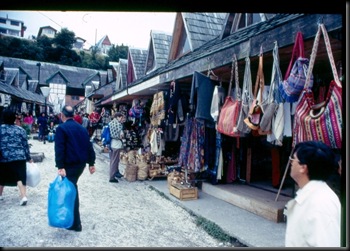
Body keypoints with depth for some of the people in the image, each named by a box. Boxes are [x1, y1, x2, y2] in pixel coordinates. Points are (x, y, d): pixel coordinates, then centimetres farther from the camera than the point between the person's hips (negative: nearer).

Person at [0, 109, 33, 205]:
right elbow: (26, 145, 5)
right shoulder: (21, 129, 4)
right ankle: (23, 196, -11)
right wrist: (29, 158, 12)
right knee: (20, 177, 0)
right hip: (19, 157, 1)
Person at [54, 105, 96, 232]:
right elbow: (89, 146, 10)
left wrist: (60, 166, -19)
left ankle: (76, 224, 6)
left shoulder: (61, 128, -8)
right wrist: (91, 163, 13)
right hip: (81, 163, 7)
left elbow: (59, 149, -17)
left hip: (70, 164, -7)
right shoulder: (82, 128, 11)